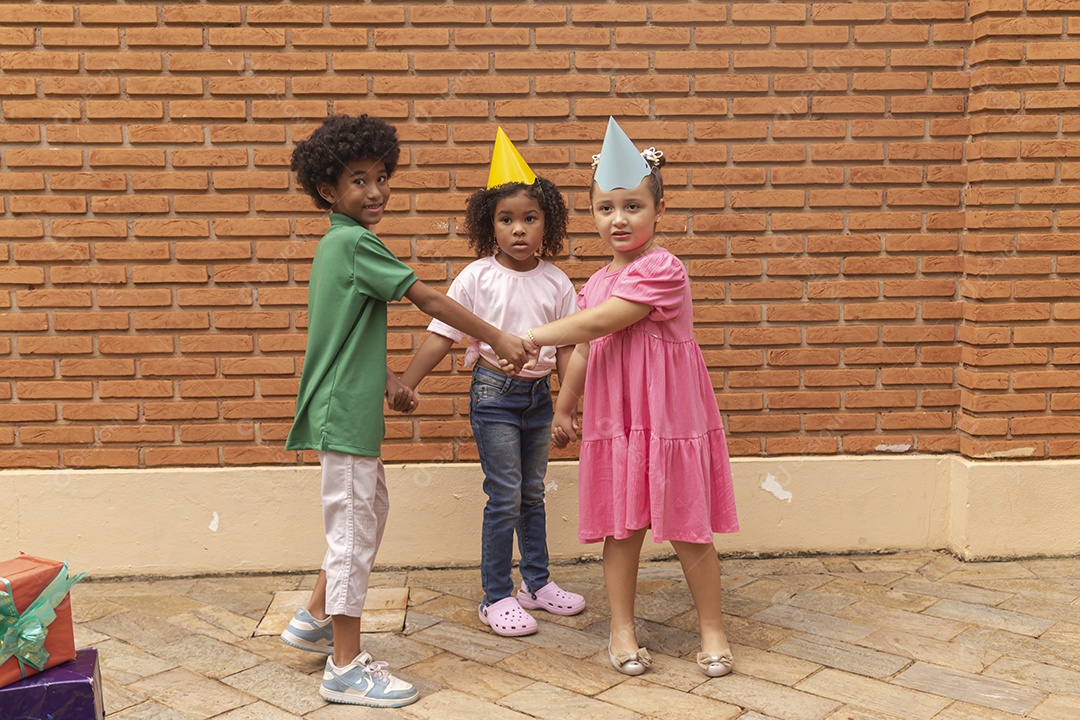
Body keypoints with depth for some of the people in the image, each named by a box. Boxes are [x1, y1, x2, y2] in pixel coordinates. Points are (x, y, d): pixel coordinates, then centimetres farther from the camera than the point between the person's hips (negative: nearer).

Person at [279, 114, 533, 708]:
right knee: (354, 530, -2)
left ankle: (315, 621, 33)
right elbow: (430, 301, -16)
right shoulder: (355, 243, -16)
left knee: (369, 510, 22)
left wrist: (387, 379, 16)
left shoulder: (337, 245, 14)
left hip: (351, 407, 10)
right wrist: (497, 339, -10)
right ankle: (346, 669, 9)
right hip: (345, 413, -10)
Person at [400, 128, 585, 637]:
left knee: (533, 493, 17)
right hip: (494, 391, -4)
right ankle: (496, 598, 14)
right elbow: (440, 336, -9)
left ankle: (536, 584, 33)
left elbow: (567, 348, 3)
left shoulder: (556, 282, 0)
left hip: (538, 393, 4)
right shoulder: (477, 277, -10)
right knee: (505, 497, -1)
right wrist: (404, 385, -14)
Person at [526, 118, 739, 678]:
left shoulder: (662, 270, -15)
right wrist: (563, 410, 20)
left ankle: (713, 630, 21)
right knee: (621, 527, 10)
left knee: (689, 531, 5)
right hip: (613, 419, 6)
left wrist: (529, 337, -16)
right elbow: (583, 352, 17)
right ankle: (622, 631, 22)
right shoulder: (595, 283, 10)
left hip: (670, 417, -6)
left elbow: (598, 323, -22)